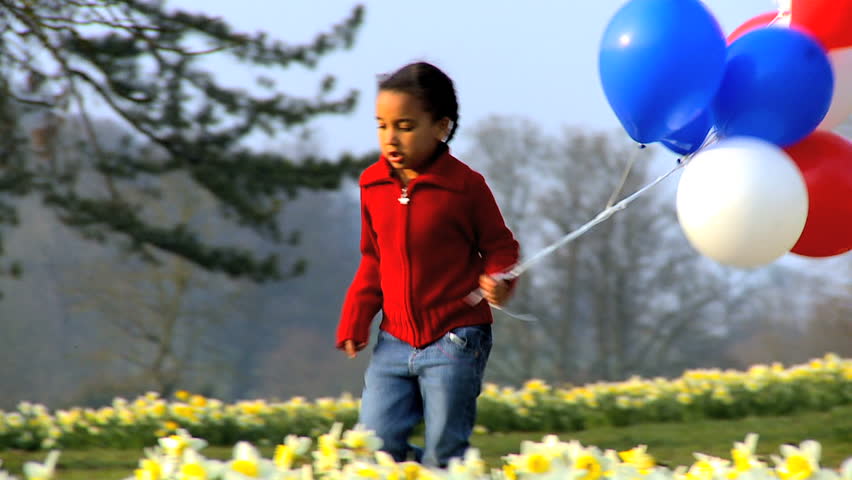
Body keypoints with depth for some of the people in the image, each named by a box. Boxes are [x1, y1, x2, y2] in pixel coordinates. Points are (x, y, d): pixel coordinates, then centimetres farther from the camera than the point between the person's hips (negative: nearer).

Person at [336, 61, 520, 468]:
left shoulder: (465, 186, -8)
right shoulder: (373, 185, 5)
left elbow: (499, 247, 2)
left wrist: (497, 282, -20)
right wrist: (354, 321, 7)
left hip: (454, 342, -5)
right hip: (394, 341, 5)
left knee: (443, 454, -3)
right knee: (375, 443, -4)